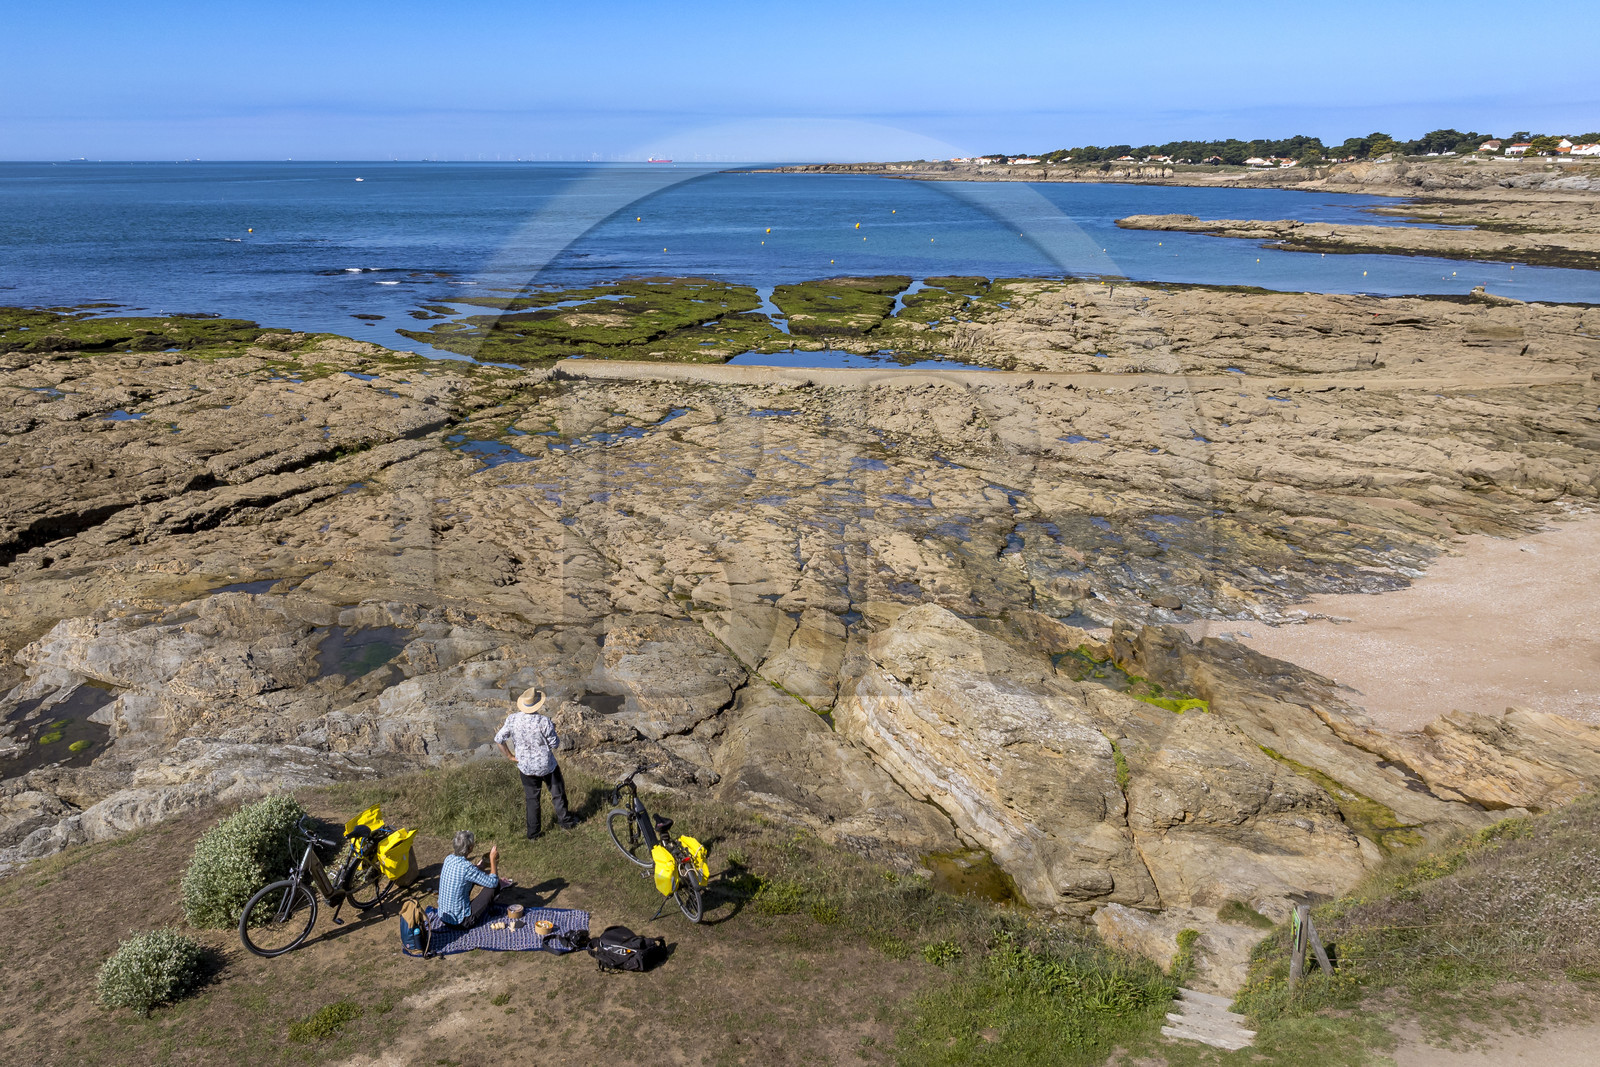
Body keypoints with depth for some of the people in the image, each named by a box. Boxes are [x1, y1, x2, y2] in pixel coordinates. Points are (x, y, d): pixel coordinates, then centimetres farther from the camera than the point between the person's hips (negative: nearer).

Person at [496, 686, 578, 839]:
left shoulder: (512, 719, -13)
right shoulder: (543, 721, -25)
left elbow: (498, 739, -8)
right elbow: (555, 744, -17)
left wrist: (509, 755, 2)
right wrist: (552, 730, 0)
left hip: (525, 767, 3)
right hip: (546, 766, -3)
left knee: (531, 799, 19)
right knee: (558, 792, 21)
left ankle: (533, 833, 26)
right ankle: (564, 821, 35)